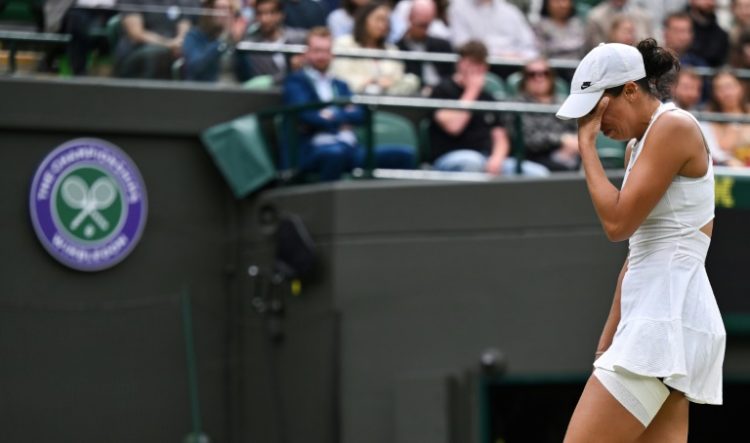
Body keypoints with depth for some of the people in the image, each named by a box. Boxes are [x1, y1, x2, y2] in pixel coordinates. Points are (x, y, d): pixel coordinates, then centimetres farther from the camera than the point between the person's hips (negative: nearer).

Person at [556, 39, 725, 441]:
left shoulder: (674, 126, -9)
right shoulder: (638, 145, 19)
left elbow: (617, 222, -14)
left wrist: (586, 144, -5)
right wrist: (609, 341, 23)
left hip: (667, 318, -10)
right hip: (657, 320, 10)